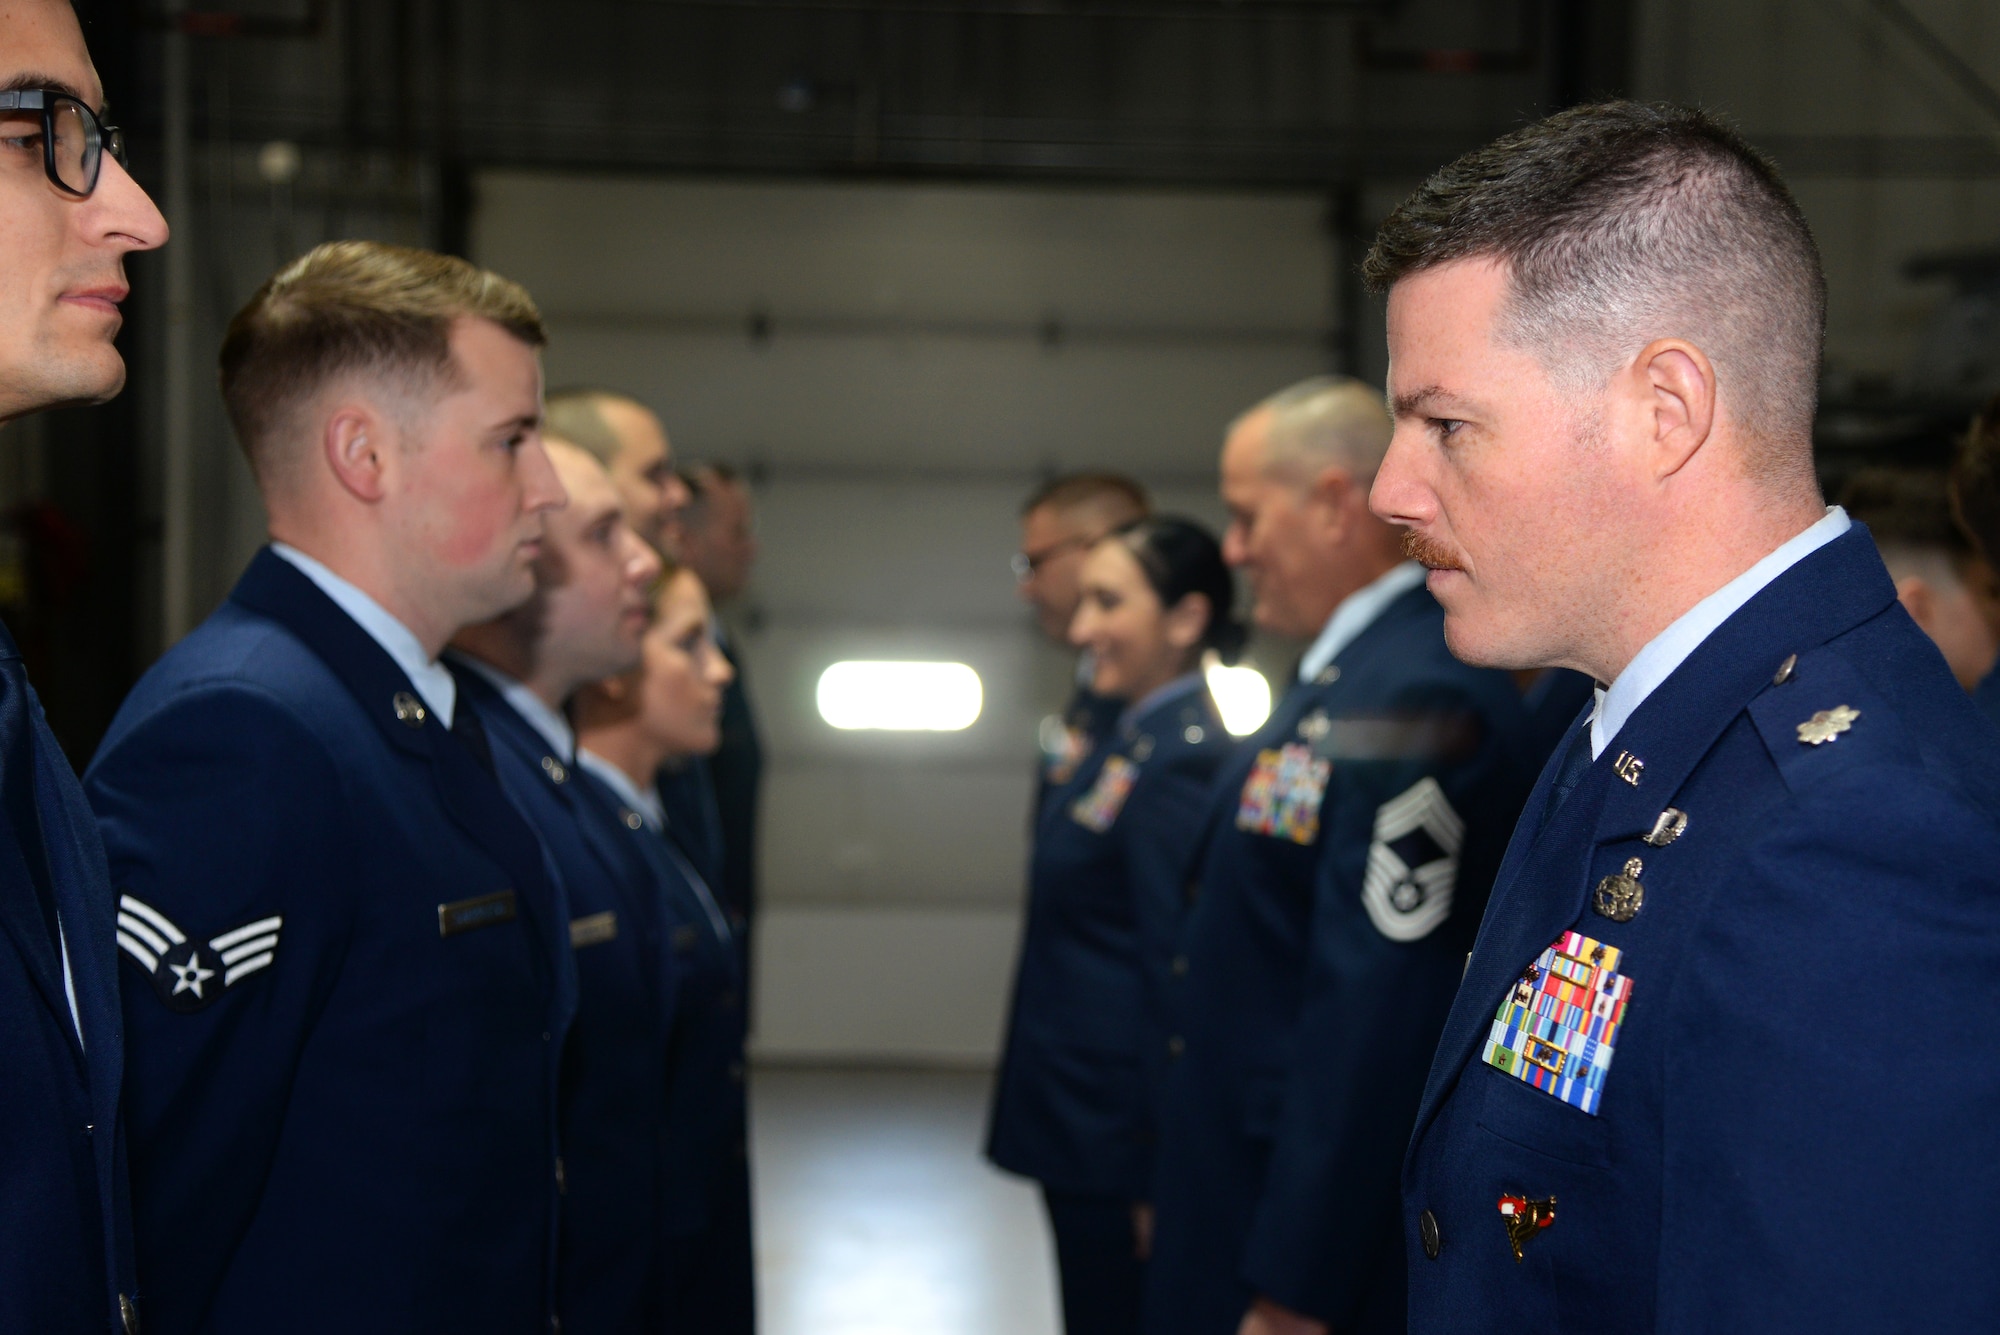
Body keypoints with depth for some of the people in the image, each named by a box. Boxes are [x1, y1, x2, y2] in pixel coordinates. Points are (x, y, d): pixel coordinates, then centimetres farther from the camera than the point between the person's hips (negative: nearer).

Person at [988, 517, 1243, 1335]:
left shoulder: (1179, 762, -19)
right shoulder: (1134, 742, 11)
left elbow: (1182, 974, -21)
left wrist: (1156, 1175, -19)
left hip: (1120, 1139, -9)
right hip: (1081, 1122, 9)